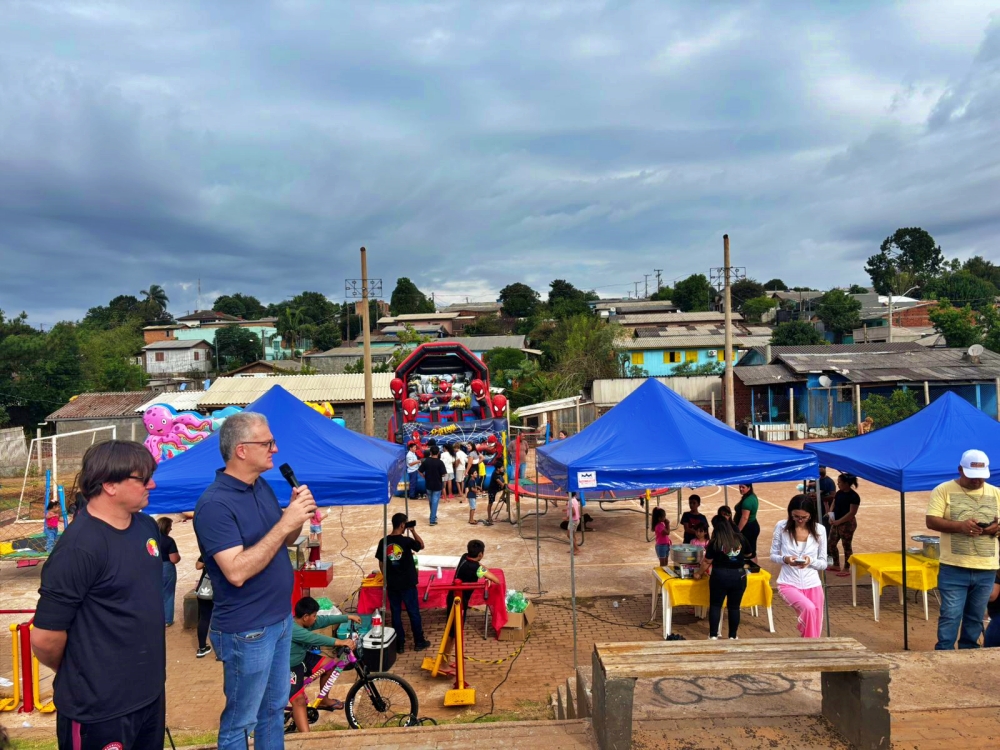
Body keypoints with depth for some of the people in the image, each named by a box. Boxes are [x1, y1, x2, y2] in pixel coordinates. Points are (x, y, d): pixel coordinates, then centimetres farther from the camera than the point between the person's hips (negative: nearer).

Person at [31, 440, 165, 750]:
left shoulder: (147, 527, 2)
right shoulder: (80, 546, -23)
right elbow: (45, 637, -19)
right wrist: (73, 675, 0)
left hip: (151, 692, 7)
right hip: (100, 708, -7)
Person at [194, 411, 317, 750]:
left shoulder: (262, 486, 3)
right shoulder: (215, 503, -23)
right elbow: (237, 571, -30)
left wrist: (297, 515, -9)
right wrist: (285, 523, -31)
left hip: (280, 619, 8)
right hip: (247, 631, -8)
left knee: (274, 708, 22)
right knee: (240, 719, 10)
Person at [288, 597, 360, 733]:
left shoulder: (305, 622, -4)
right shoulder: (291, 629, -32)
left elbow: (326, 619, 9)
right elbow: (315, 638, -40)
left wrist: (348, 617, 13)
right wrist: (340, 642, -44)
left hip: (302, 658, 10)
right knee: (299, 700, -23)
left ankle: (323, 700, 28)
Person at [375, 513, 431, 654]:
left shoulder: (383, 542, -5)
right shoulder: (406, 541, -17)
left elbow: (381, 564, 3)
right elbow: (421, 545, 3)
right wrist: (413, 531, 2)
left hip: (392, 584, 3)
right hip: (408, 584, -3)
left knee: (396, 614, 13)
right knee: (414, 612, 11)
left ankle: (399, 644, 19)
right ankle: (419, 642, 22)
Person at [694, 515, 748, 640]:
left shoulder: (715, 543, -11)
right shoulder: (740, 538, -1)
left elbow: (707, 562, -3)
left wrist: (698, 573, 12)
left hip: (720, 576, -3)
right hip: (739, 576, 3)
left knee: (715, 605, 9)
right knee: (734, 607, 12)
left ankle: (713, 635, 10)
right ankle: (733, 636, 17)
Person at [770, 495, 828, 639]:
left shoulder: (819, 529, -4)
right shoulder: (782, 526, -8)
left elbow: (823, 563, 1)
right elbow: (773, 555, 1)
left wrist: (811, 561, -21)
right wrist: (785, 559, -21)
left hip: (813, 585, 3)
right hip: (788, 584, -3)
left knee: (815, 630, 7)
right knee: (809, 609, -30)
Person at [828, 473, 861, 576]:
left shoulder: (854, 496, -18)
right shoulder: (839, 493, 6)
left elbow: (852, 513, -21)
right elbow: (833, 505, 12)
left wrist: (838, 521, -21)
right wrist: (830, 515, -8)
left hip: (847, 524, -8)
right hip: (836, 523, 8)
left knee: (847, 546, 3)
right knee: (831, 544, 13)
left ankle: (846, 569, 14)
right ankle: (836, 565, 28)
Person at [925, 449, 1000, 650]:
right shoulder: (943, 490, -2)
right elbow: (931, 521, -9)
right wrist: (960, 525, -23)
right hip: (954, 568, -4)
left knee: (975, 617, 14)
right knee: (950, 615, -2)